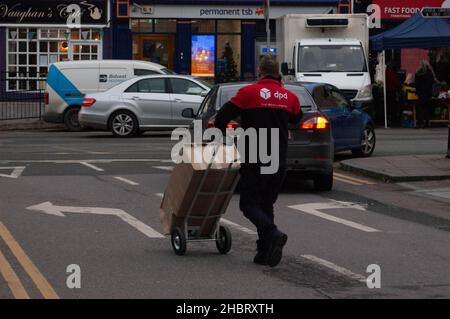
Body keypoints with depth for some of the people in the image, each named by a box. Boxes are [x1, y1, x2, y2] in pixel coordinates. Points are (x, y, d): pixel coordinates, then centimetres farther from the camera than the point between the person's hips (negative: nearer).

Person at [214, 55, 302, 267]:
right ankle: (264, 253, 9)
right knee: (266, 204, 15)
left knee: (249, 204, 2)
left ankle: (273, 234, -23)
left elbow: (222, 117, -7)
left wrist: (222, 130, 14)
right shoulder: (289, 97, 6)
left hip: (255, 161, -5)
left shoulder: (249, 92, -6)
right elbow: (296, 118, 26)